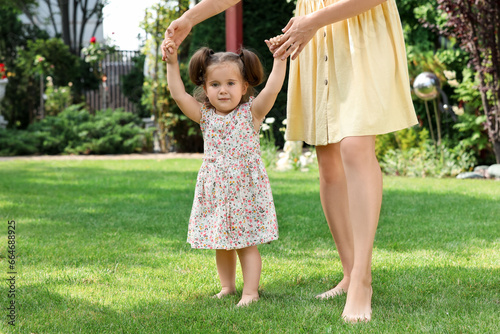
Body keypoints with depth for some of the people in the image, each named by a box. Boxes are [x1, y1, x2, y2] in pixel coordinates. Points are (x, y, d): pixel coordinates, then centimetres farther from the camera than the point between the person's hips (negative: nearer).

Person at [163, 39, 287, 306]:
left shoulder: (251, 113, -6)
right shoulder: (205, 116, 3)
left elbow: (272, 89, -18)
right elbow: (178, 95, -2)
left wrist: (279, 60, -25)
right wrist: (172, 63, -6)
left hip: (245, 190, -4)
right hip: (215, 192, 4)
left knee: (246, 243, 0)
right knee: (221, 243, 13)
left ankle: (250, 291, 5)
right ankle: (227, 287, 27)